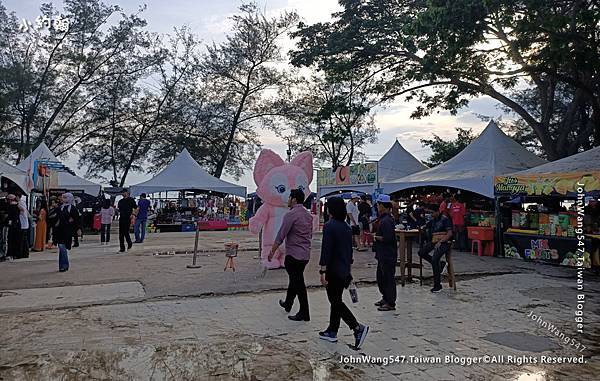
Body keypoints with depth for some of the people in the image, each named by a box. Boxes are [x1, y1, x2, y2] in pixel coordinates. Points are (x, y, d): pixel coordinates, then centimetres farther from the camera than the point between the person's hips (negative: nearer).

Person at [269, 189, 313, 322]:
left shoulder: (291, 214, -16)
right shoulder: (308, 215, 10)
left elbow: (281, 235, -15)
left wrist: (272, 252, -7)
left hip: (294, 254, -9)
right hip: (305, 254, 9)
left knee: (298, 283, -2)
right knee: (295, 279, 22)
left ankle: (304, 313, 2)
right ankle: (288, 303, 39)